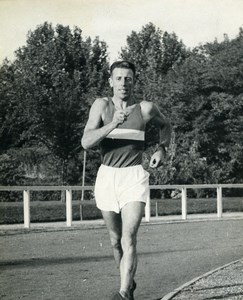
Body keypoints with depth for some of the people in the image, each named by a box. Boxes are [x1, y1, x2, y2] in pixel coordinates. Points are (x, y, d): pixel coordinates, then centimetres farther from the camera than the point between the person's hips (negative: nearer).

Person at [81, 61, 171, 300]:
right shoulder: (102, 105, -2)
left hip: (134, 177, -2)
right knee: (115, 240, 15)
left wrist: (162, 148, 6)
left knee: (128, 239, -19)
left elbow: (165, 124, 23)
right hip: (106, 176, 2)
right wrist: (113, 124, -27)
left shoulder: (146, 108, 0)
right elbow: (86, 142, -15)